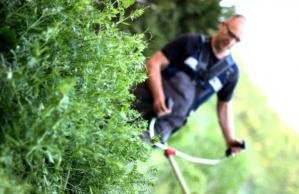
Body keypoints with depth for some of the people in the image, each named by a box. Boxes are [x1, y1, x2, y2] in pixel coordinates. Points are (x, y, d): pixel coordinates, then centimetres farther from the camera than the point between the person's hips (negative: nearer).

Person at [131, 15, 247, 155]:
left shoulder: (231, 71, 10)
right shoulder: (191, 42, 1)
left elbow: (224, 106, 22)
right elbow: (153, 64, -4)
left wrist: (231, 142, 14)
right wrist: (158, 96, -20)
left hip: (171, 118, 1)